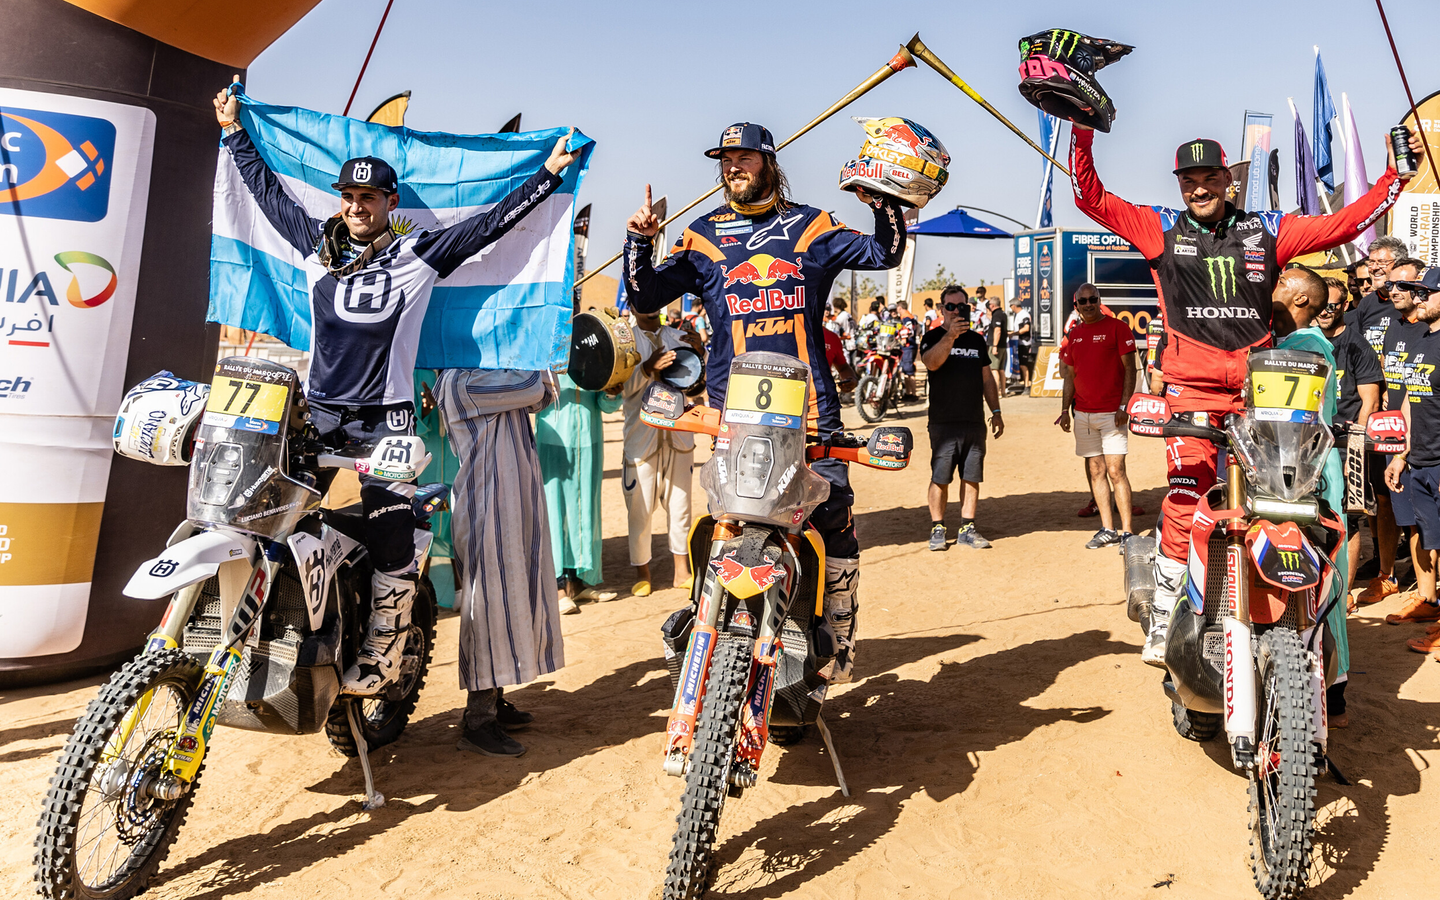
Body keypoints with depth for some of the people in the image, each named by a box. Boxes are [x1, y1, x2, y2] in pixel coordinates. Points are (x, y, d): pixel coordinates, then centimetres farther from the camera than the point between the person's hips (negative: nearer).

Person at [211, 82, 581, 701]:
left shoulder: (419, 253, 2)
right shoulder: (316, 244, 12)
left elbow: (492, 221, 3)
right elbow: (268, 190, 25)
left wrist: (550, 172, 3)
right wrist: (234, 133, 34)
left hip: (386, 417, -4)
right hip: (316, 412, 4)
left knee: (391, 541, -11)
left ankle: (381, 655, -1)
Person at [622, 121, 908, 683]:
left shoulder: (810, 225, 15)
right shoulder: (703, 235, 15)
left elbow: (884, 254, 13)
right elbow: (645, 297, 12)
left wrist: (883, 205, -4)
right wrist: (638, 241, -4)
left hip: (810, 402, 0)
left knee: (835, 524, -3)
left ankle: (838, 641, 9)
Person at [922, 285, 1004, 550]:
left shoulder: (977, 340, 15)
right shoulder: (932, 337, 0)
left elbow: (987, 378, 19)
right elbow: (931, 362, -22)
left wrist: (996, 412, 13)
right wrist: (950, 335, -35)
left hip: (974, 421, 4)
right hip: (943, 422, -4)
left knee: (972, 477, 5)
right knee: (940, 478, -4)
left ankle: (967, 529, 13)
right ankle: (937, 529, 6)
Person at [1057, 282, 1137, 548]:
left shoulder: (1117, 327, -3)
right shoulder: (1074, 335, 13)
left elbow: (1130, 370, -6)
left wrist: (1123, 406, -14)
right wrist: (1065, 410, 10)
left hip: (1111, 413, -6)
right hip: (1083, 414, 6)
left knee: (1115, 471, -9)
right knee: (1095, 471, 7)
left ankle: (1127, 532, -4)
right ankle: (1108, 530, 13)